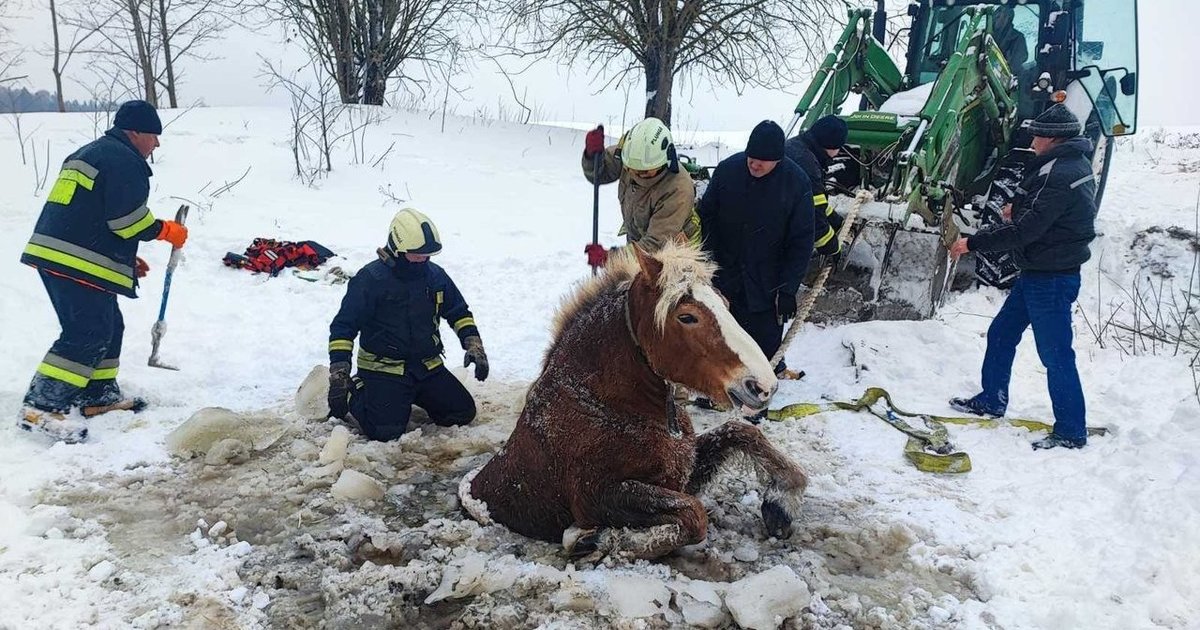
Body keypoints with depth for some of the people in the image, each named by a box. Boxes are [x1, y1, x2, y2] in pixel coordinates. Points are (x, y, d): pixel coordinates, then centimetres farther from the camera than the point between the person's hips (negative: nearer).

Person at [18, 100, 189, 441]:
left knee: (108, 326, 18)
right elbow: (128, 219, -16)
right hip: (79, 264, -11)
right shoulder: (124, 161, -8)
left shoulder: (88, 154, 26)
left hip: (51, 253, 11)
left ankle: (100, 395, 26)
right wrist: (166, 230, 3)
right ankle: (40, 407, -15)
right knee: (88, 334, -12)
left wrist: (126, 259, 27)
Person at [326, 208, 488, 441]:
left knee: (464, 413, -1)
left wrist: (474, 346, 2)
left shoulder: (435, 275, 4)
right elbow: (343, 327, -12)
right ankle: (355, 393, 8)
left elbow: (459, 312, 17)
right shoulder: (370, 279, -13)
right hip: (383, 368, -6)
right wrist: (339, 378, -17)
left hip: (427, 367, 6)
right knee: (386, 431, -22)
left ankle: (410, 394, 19)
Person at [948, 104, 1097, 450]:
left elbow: (1027, 229, -28)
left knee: (1056, 354, -3)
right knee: (1001, 333, 19)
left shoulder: (1061, 175, -23)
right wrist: (1020, 207, 26)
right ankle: (992, 401, 33)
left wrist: (973, 243, -23)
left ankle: (1071, 432, 8)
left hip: (1051, 279, -11)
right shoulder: (1071, 165, 9)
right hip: (1037, 273, 11)